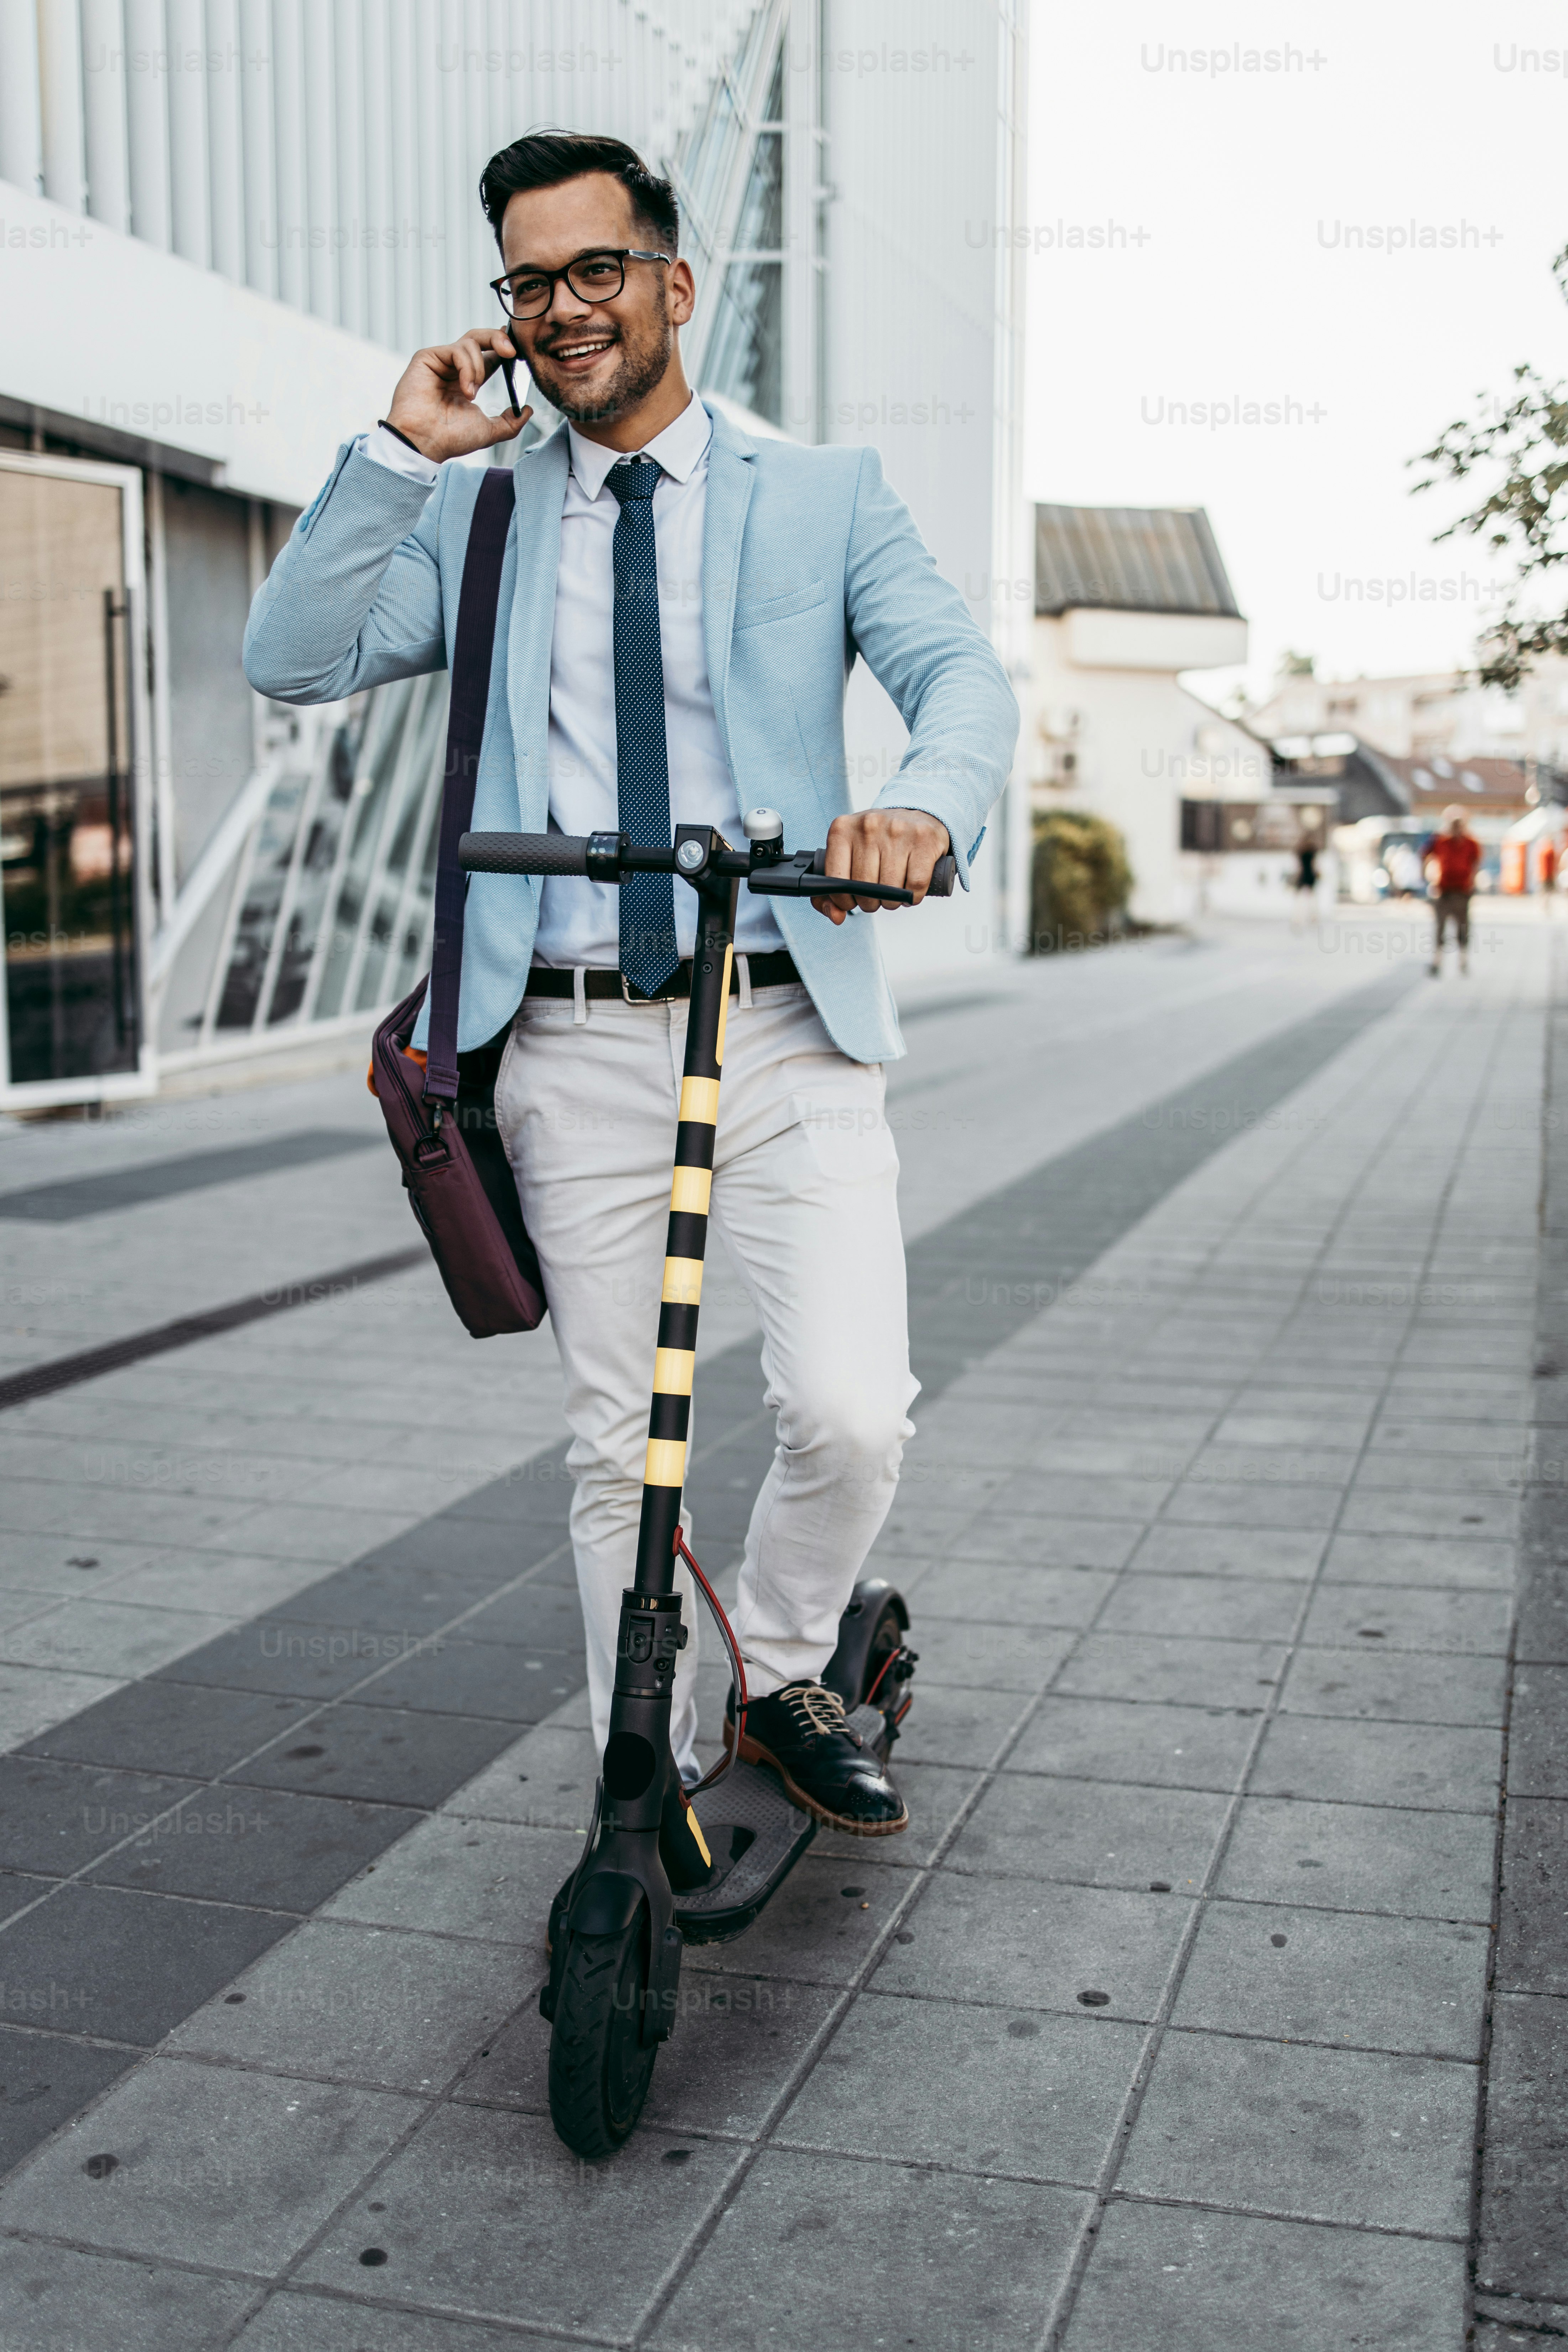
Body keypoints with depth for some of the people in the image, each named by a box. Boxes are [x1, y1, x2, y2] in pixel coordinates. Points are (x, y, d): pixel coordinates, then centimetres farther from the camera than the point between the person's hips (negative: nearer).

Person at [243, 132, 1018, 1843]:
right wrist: (402, 454, -5)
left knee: (853, 1417, -13)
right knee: (615, 1448, 8)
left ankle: (784, 1679, 18)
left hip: (786, 1028, -1)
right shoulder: (474, 517, 13)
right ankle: (653, 1782, 26)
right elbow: (291, 662, 1)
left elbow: (962, 676, -6)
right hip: (574, 1047, 1)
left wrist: (926, 805, -28)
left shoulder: (825, 498, 9)